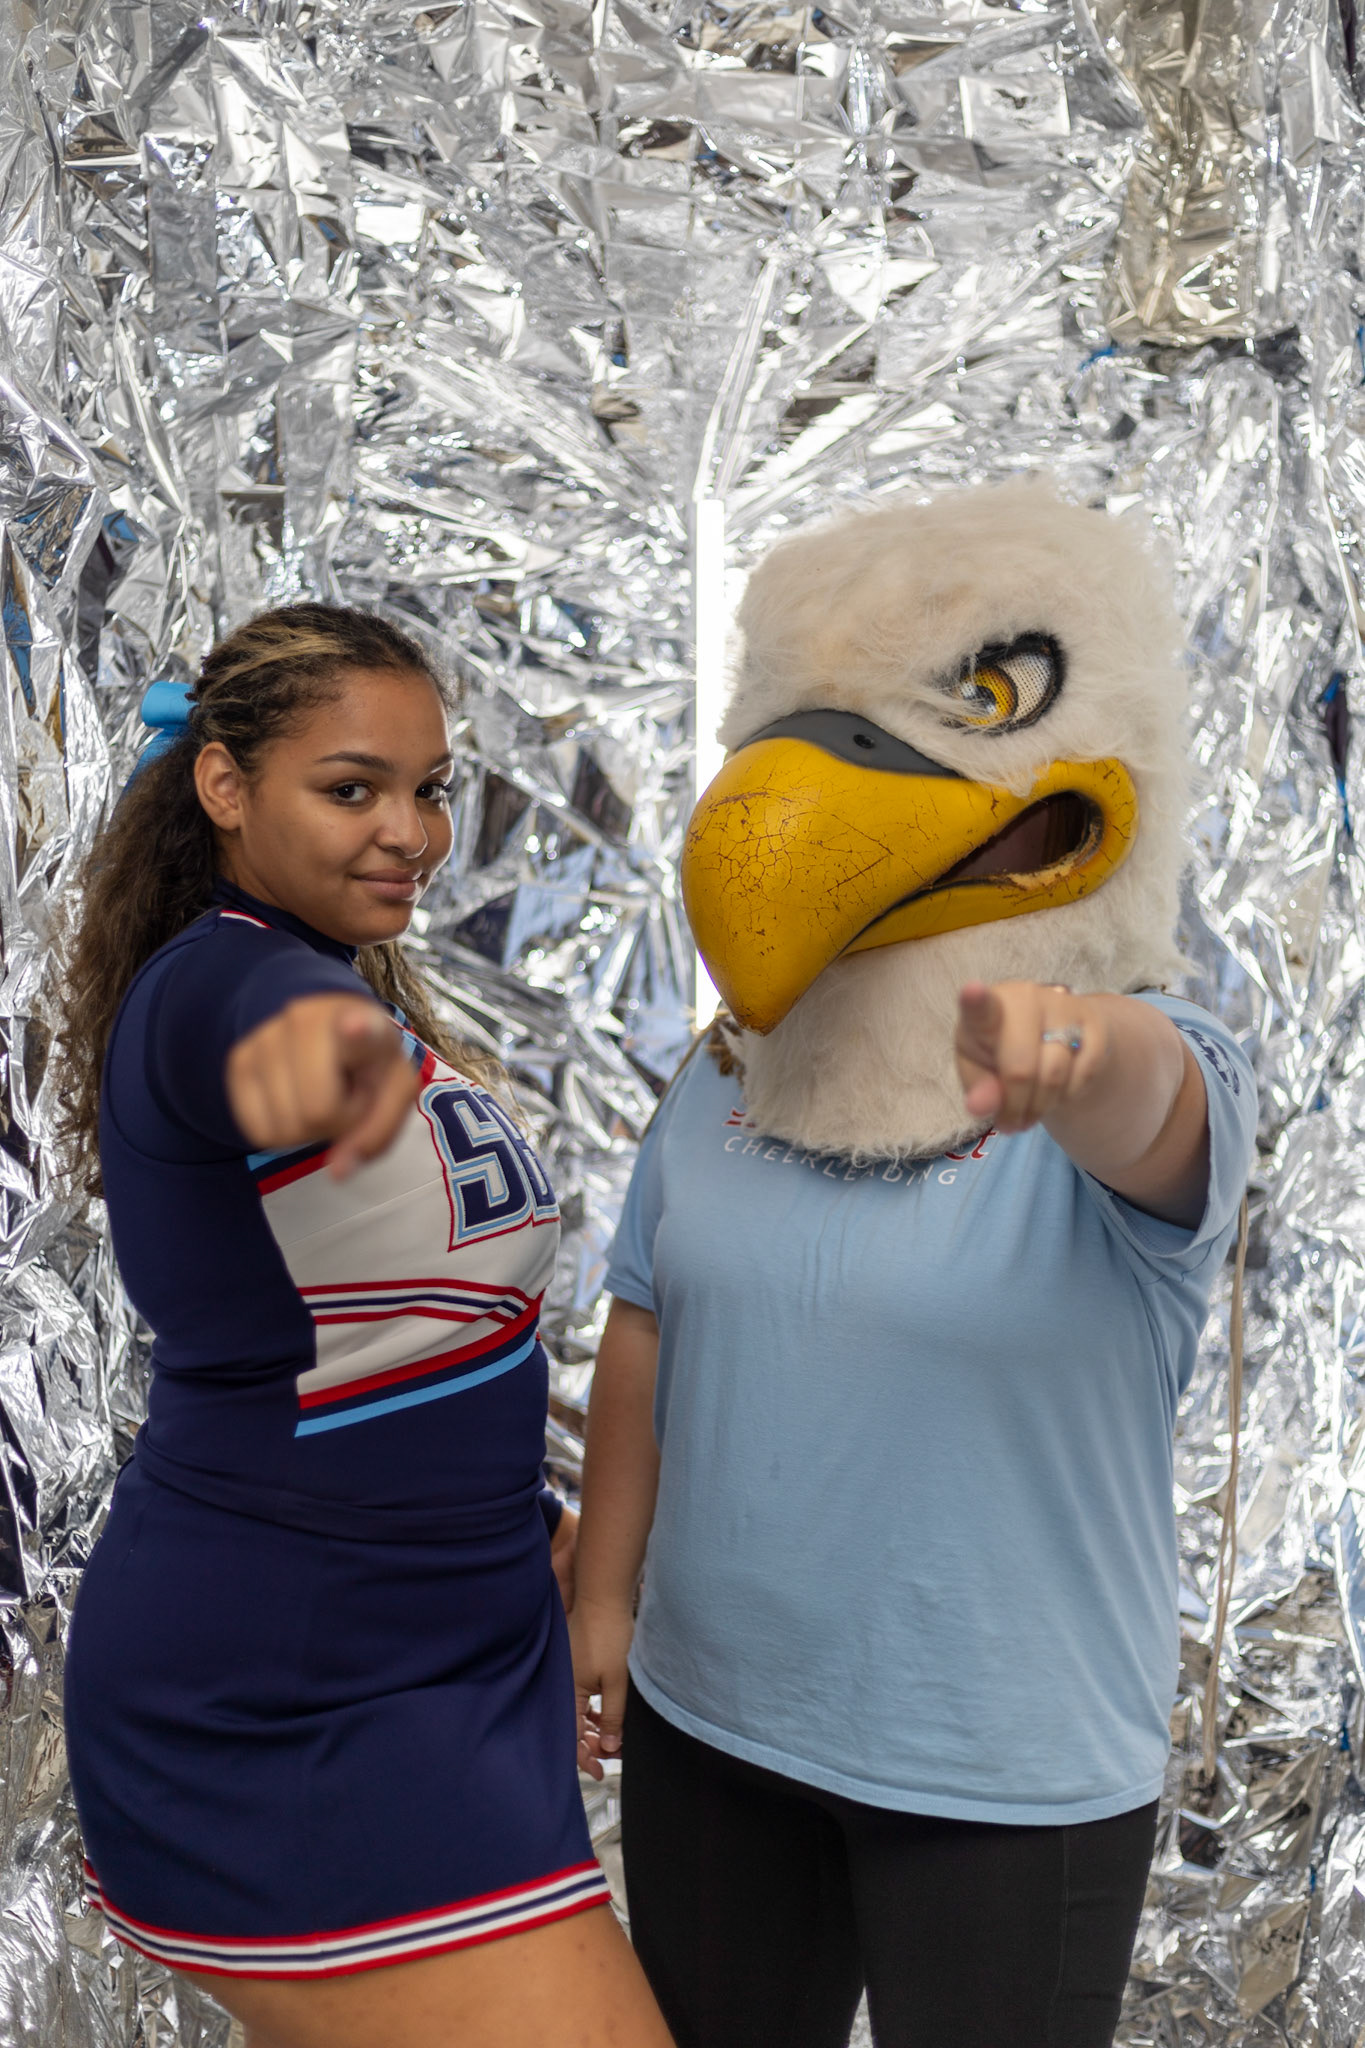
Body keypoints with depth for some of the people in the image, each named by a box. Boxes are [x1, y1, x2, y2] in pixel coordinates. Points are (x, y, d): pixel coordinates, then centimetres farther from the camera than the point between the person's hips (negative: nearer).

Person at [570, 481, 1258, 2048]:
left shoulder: (1149, 1079, -15)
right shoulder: (734, 1072, -1)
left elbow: (1142, 1108, -39)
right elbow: (646, 1335, 4)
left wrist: (1072, 1044, -62)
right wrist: (602, 1602, 6)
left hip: (1007, 1772, -4)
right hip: (705, 1717, 5)